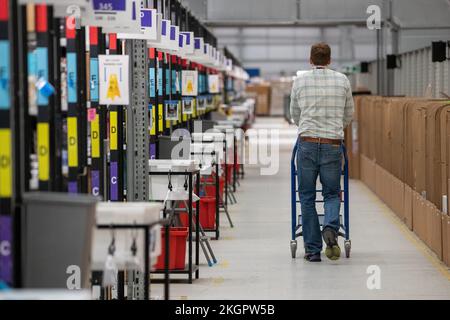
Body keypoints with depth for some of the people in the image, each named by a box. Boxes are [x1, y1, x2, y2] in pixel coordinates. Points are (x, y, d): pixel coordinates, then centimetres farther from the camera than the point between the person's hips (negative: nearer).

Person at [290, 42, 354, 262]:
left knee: (307, 196, 8)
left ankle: (313, 249, 6)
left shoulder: (300, 80, 4)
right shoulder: (342, 80, 6)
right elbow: (349, 115, 17)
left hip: (307, 143, 0)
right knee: (332, 193, 13)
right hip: (333, 145, 1)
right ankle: (330, 228, -16)